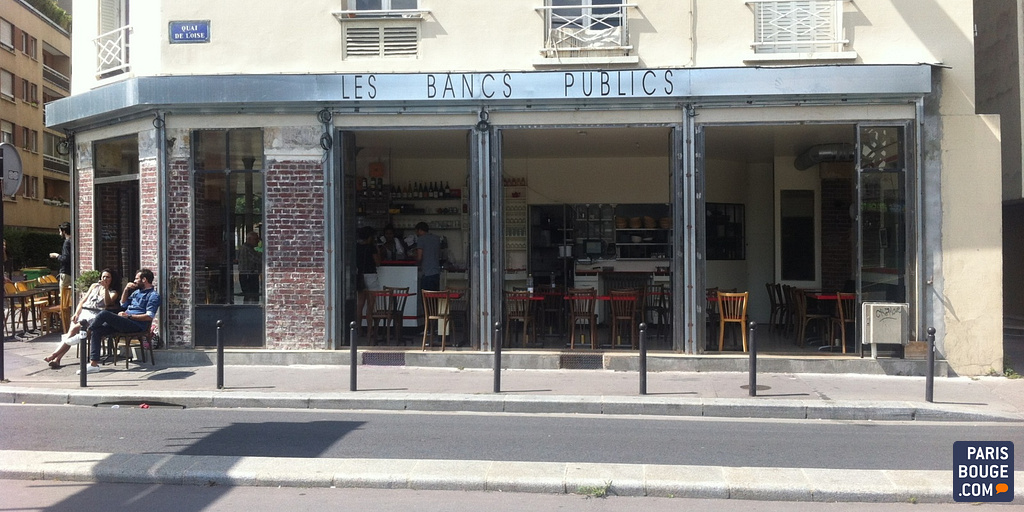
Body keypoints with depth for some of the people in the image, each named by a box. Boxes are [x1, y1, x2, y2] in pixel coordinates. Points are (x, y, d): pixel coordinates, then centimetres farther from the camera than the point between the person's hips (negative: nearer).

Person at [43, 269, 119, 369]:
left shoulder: (113, 292, 14)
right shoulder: (94, 286, 25)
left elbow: (107, 303, -7)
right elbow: (83, 301, 20)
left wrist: (106, 288, -16)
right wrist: (76, 313, 3)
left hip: (94, 315, -3)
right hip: (83, 311, 3)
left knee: (74, 329, -27)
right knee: (71, 332, -23)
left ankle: (55, 354, -28)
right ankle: (57, 359, -32)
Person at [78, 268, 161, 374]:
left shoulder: (154, 296, -4)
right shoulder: (137, 291, 25)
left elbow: (149, 317, -15)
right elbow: (123, 304, 33)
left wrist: (129, 316, -16)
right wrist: (126, 290, 17)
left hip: (136, 325, -9)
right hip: (125, 322, 9)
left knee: (104, 314, -22)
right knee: (97, 331, -7)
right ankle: (93, 364, -10)